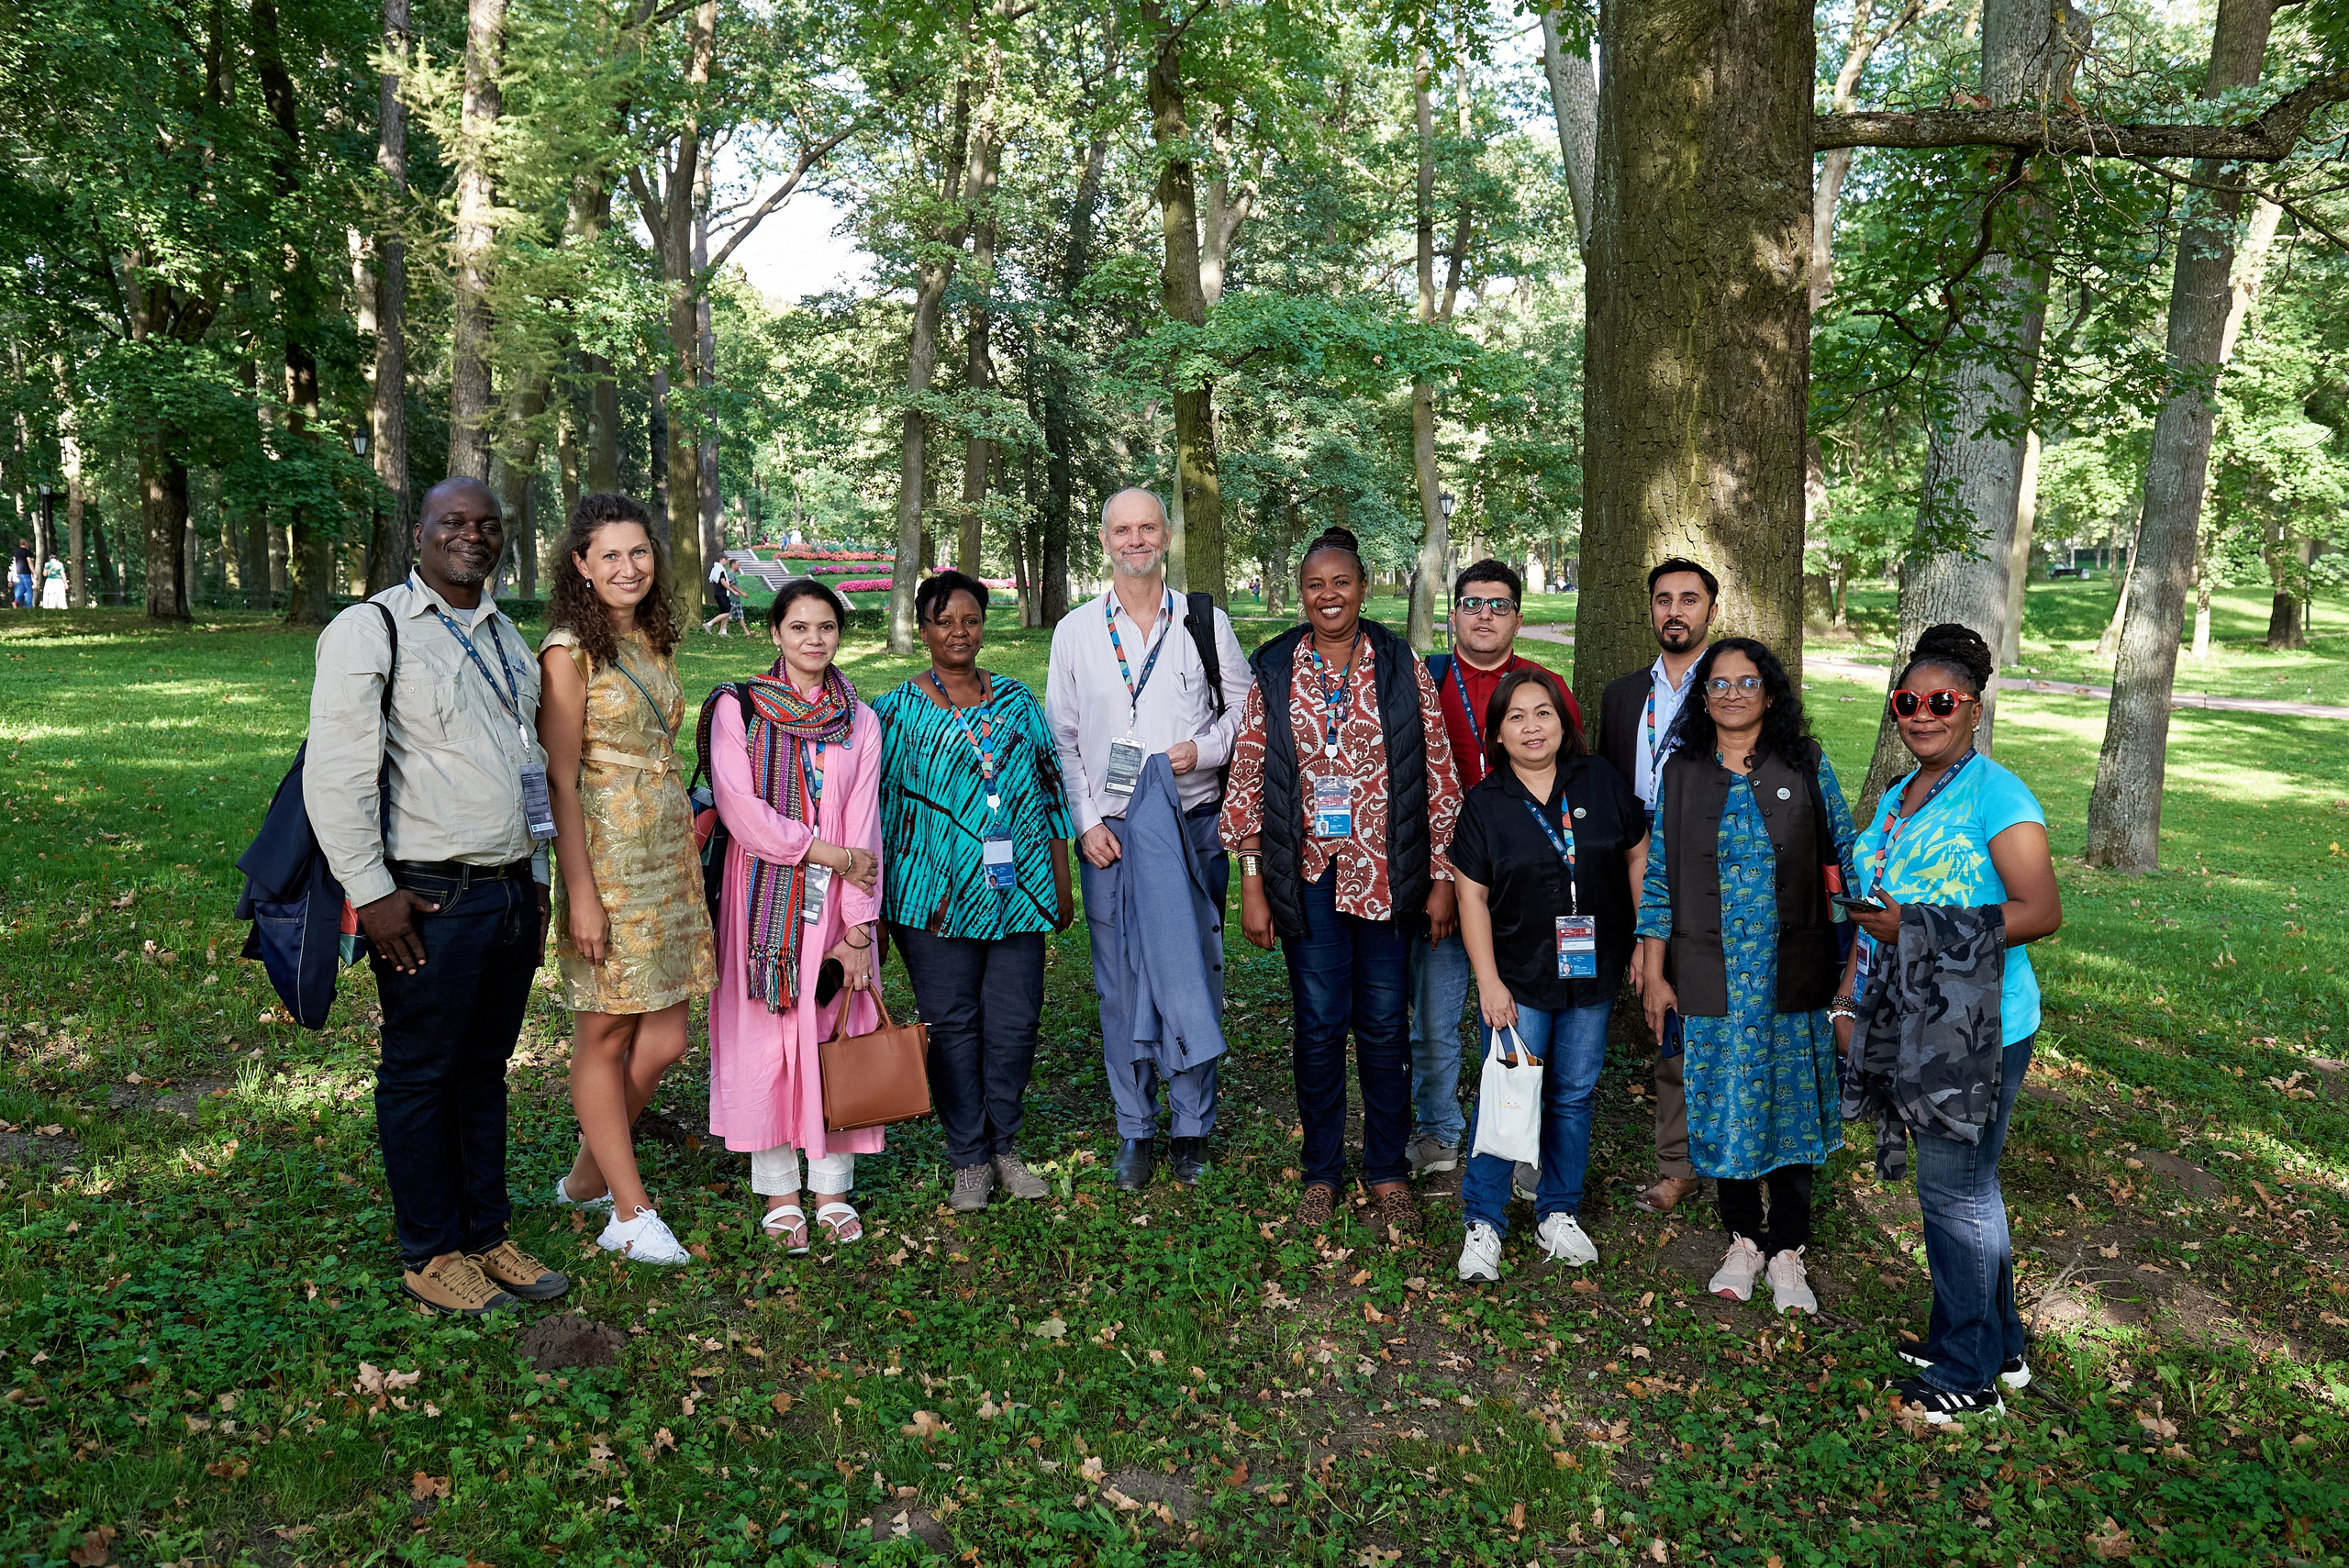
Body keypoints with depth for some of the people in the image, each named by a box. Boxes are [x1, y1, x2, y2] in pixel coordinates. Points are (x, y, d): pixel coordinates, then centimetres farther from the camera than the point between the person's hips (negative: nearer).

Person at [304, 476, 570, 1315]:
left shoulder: (505, 636, 17)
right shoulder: (369, 630, -6)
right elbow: (336, 774, -11)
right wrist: (372, 892, -14)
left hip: (510, 891, 7)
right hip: (430, 899, -6)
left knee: (485, 1069, 15)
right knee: (420, 1075, 5)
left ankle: (485, 1235, 26)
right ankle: (430, 1254, 18)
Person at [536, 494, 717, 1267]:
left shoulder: (654, 642, 13)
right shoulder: (569, 650, -8)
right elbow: (560, 778, -12)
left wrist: (690, 836, 15)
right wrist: (581, 892, -16)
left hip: (669, 850, 7)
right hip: (606, 854, -7)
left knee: (664, 1039, 8)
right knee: (604, 1036, 4)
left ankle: (588, 1176, 28)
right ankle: (631, 1215, 14)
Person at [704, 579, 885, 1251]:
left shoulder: (859, 722, 8)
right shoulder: (737, 710, 1)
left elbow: (863, 829, 1)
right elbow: (741, 810, -9)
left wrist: (858, 928, -6)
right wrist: (828, 852, -10)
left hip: (836, 905, 2)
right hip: (764, 898, -2)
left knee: (835, 1036, 4)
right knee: (764, 1037, 1)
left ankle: (833, 1186, 15)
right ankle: (779, 1193, 13)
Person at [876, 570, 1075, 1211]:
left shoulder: (1018, 701, 10)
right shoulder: (897, 711, 2)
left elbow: (1051, 791, 13)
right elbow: (879, 806, 2)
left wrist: (1061, 882, 11)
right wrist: (877, 904, 0)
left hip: (1019, 892, 3)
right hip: (936, 894, -2)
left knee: (1014, 1023, 5)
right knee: (952, 1024, 4)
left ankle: (1004, 1145, 24)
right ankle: (969, 1158, 18)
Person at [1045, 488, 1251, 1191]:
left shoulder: (1206, 622, 6)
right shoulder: (1076, 631, 6)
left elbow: (1245, 708, 10)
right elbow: (1061, 737, 7)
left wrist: (1202, 751, -9)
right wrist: (1086, 822, -3)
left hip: (1193, 824, 0)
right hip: (1109, 833, 1)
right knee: (1120, 984, 4)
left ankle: (1192, 1128, 16)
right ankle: (1135, 1130, 18)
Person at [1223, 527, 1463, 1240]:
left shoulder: (1402, 667, 2)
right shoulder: (1273, 672, 3)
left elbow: (1439, 774, 2)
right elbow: (1247, 780, 2)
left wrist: (1442, 878, -1)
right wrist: (1252, 885, -3)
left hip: (1386, 875, 0)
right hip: (1307, 876, 0)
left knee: (1385, 1024, 6)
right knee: (1318, 1024, 6)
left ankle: (1388, 1173, 22)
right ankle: (1321, 1171, 22)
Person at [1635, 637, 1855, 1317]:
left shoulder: (1806, 766, 1)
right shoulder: (1680, 773, 2)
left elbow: (1844, 857, 4)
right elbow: (1658, 876, 3)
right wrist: (1654, 975, 1)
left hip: (1793, 976, 0)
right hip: (1711, 978, 1)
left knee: (1791, 1105, 5)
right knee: (1726, 1107, 8)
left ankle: (1787, 1253, 19)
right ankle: (1743, 1241, 26)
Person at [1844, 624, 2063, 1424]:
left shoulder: (1996, 794, -13)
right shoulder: (1895, 799, 12)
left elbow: (2043, 911, -20)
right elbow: (1876, 912, 18)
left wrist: (1922, 930, -21)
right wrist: (1849, 1000, 12)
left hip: (1978, 1031, -8)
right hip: (1913, 1026, 8)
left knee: (1954, 1191, 1)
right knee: (1965, 1185, 18)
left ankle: (1967, 1373, 18)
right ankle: (2000, 1348, 34)